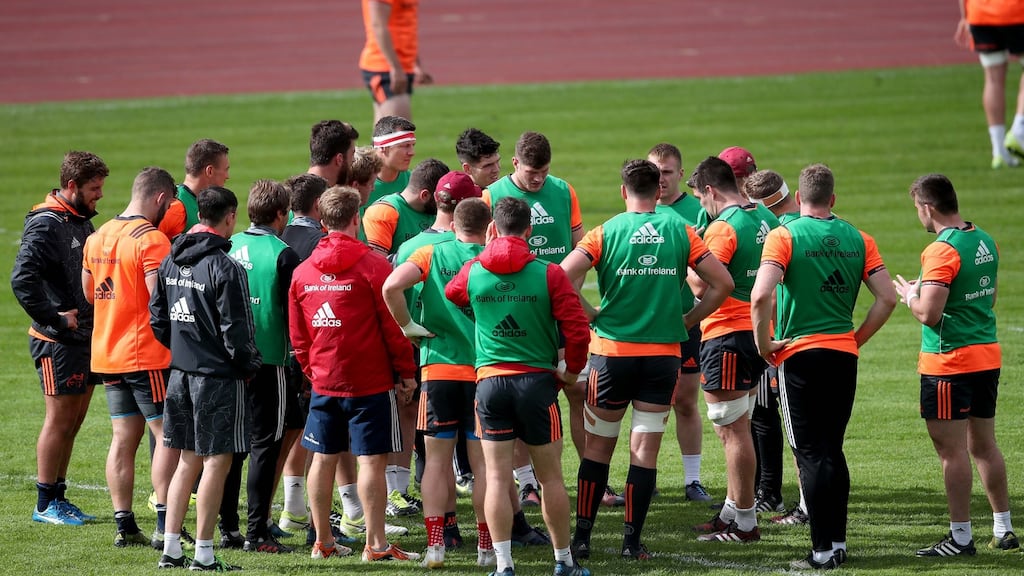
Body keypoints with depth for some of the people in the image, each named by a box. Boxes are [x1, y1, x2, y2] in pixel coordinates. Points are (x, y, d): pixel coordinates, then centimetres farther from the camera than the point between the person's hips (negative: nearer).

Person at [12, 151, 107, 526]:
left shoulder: (81, 221, 13)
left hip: (85, 338, 9)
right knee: (59, 419, -3)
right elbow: (22, 279, -27)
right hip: (58, 342, -9)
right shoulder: (46, 225, -16)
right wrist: (55, 319, -21)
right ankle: (45, 504, 5)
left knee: (73, 421, 12)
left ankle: (58, 497, 20)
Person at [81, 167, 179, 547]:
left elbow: (89, 292, 21)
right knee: (168, 435, -2)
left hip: (107, 355, 8)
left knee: (124, 437, 10)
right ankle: (165, 526, -6)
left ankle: (124, 526, 10)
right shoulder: (152, 240, -15)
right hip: (146, 355, -8)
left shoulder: (98, 237, 11)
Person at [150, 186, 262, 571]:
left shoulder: (171, 261, 6)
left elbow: (157, 318, 12)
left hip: (180, 374, 7)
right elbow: (236, 330, -17)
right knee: (216, 463, 0)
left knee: (187, 461, 15)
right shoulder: (225, 268, -17)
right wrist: (249, 366, -2)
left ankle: (171, 549, 15)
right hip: (218, 377, -7)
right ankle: (204, 555, 1)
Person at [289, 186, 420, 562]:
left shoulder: (302, 272, 4)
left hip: (323, 382, 5)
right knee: (372, 460, -3)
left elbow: (297, 334, 9)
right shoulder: (373, 266, -11)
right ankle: (376, 545, -3)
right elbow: (393, 327, -9)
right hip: (371, 383, -5)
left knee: (323, 458, 12)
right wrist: (407, 374, 0)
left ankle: (323, 541, 18)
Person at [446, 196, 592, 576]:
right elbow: (577, 330, -7)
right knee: (550, 477, 9)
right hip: (537, 380, -1)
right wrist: (572, 370, 10)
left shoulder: (473, 271, 0)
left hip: (490, 381, 1)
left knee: (496, 478, 2)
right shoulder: (549, 274, -6)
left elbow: (450, 296, 24)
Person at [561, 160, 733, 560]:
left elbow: (562, 278, -15)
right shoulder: (680, 232, 1)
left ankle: (581, 537, 11)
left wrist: (590, 315, -2)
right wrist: (688, 320, 9)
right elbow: (722, 283, 1)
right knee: (645, 450, 4)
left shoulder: (605, 233, -4)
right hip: (664, 352, 1)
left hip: (612, 351, -1)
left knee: (598, 447, 10)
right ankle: (632, 541, 2)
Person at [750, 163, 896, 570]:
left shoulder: (784, 236, -7)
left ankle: (823, 549, -3)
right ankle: (838, 541, 16)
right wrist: (857, 338, 11)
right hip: (843, 355, 4)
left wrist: (763, 343, -8)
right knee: (833, 450, 15)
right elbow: (887, 298, 1)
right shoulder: (858, 239, 5)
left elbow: (761, 295, -21)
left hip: (799, 354, -4)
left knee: (811, 454, -1)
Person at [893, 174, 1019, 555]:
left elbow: (929, 313, -23)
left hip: (949, 363, -9)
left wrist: (909, 295, -2)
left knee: (952, 450, -2)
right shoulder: (985, 242, 9)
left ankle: (961, 537, 0)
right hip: (988, 356, 9)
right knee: (984, 445, 16)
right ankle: (1004, 531, 19)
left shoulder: (942, 251, -18)